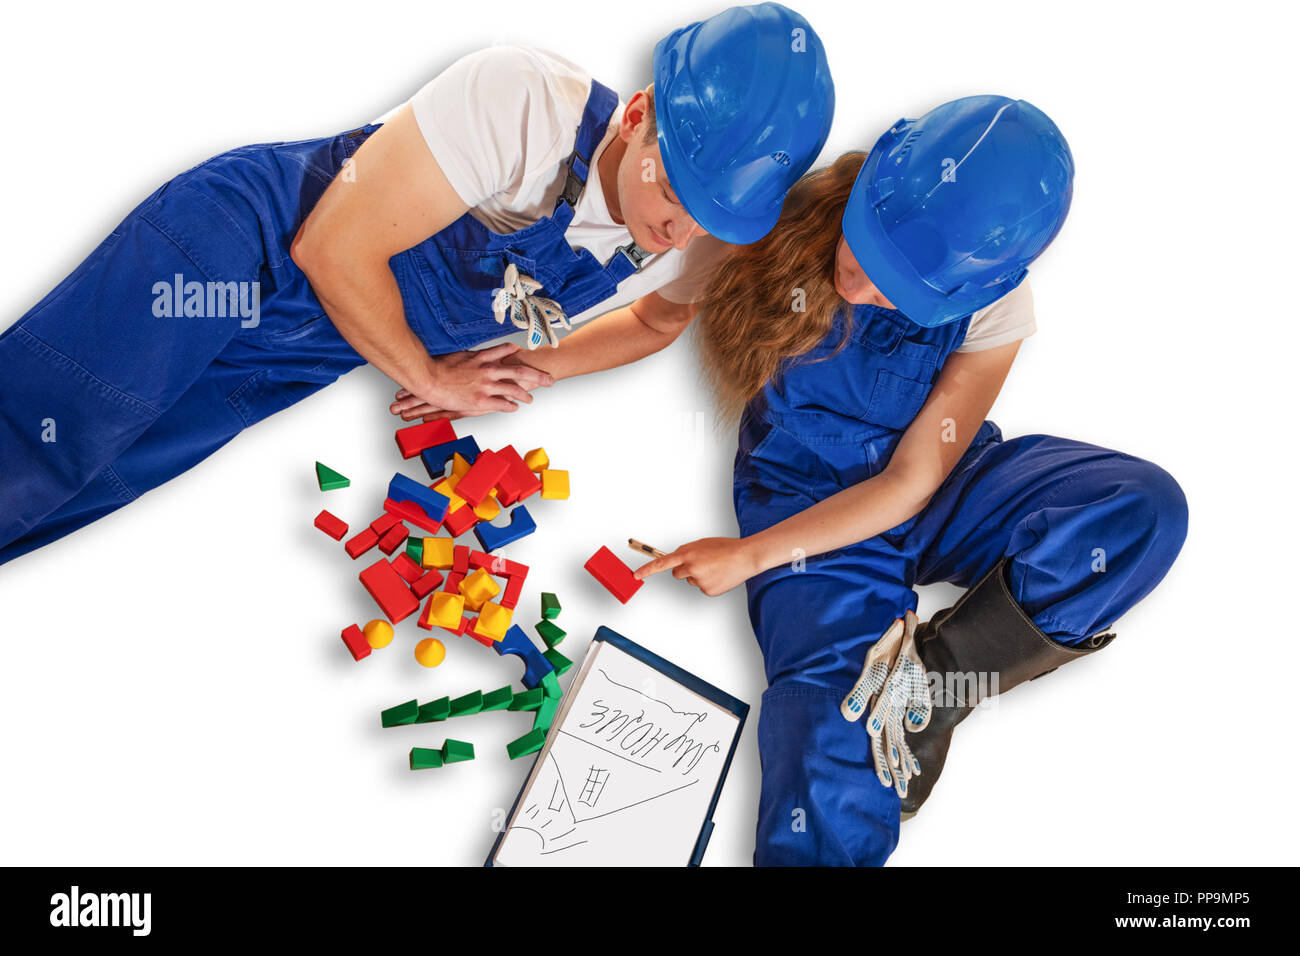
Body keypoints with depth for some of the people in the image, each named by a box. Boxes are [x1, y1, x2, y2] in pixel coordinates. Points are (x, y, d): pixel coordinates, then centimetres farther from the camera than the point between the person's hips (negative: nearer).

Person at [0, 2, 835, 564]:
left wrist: (542, 368, -4)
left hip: (312, 360, 4)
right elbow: (333, 248, -26)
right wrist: (431, 378, -12)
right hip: (249, 229, -4)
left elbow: (658, 320, 13)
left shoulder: (694, 245, -12)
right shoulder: (526, 101, -31)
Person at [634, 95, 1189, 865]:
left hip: (926, 497, 2)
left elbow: (911, 482, -15)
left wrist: (749, 554, -17)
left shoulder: (993, 309, -18)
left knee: (1145, 508, -24)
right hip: (805, 501, -2)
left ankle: (929, 680, -20)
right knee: (830, 761, -24)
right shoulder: (789, 220, -19)